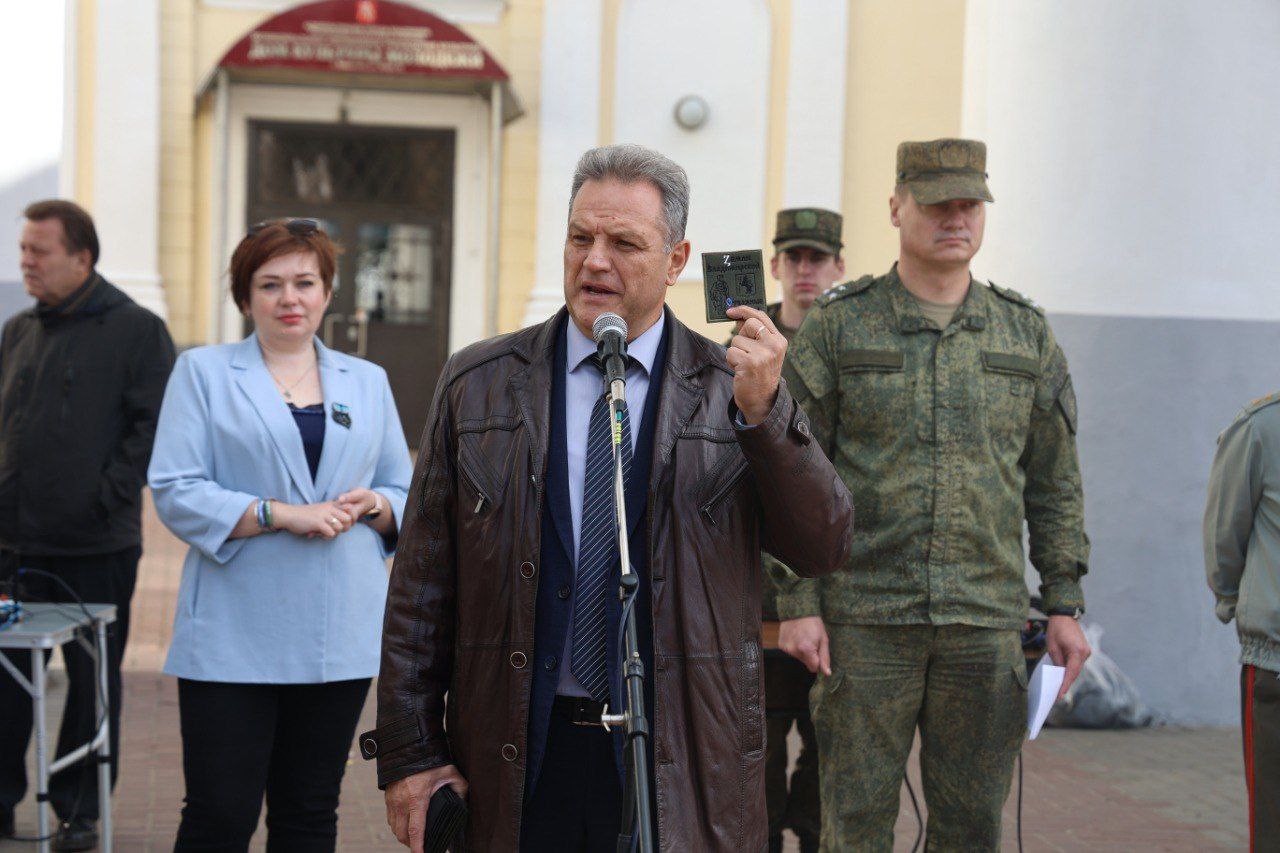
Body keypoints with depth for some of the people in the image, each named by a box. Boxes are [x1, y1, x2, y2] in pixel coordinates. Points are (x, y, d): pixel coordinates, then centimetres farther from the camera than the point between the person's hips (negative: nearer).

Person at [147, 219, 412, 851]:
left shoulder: (367, 382, 16)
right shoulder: (203, 372, 5)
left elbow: (405, 494, 17)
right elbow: (175, 492, -5)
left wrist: (375, 505, -7)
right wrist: (281, 515, -15)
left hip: (340, 637, 4)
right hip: (234, 639, -3)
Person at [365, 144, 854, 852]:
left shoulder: (733, 389, 2)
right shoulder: (476, 385, 5)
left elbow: (825, 549, -5)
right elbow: (421, 584, 4)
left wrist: (764, 413, -17)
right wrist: (408, 752, 0)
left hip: (680, 765, -1)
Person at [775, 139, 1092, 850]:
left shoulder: (1027, 333, 9)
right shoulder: (837, 325, 1)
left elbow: (1055, 481, 12)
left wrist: (1065, 604, 6)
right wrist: (798, 603, -7)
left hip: (986, 624, 2)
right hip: (865, 622, -2)